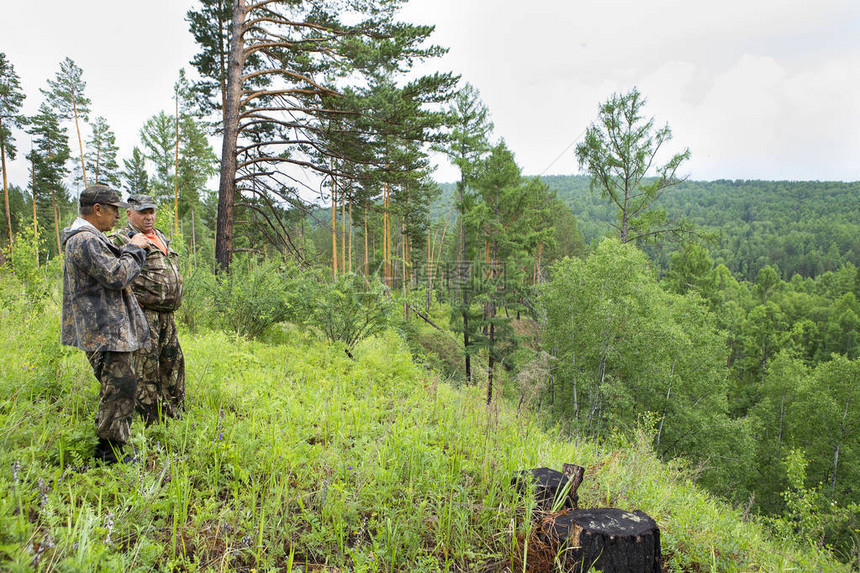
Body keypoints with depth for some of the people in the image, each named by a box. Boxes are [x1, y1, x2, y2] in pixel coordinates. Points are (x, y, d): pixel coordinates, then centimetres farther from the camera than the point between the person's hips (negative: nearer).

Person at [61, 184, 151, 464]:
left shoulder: (90, 238, 18)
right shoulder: (84, 240, -18)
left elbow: (111, 270, 22)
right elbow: (116, 276, -23)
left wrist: (133, 248, 10)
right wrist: (133, 249, -11)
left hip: (108, 329, 11)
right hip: (105, 331, -11)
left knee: (116, 388, 18)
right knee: (120, 386, -6)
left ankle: (108, 445, 29)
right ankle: (110, 451, 3)